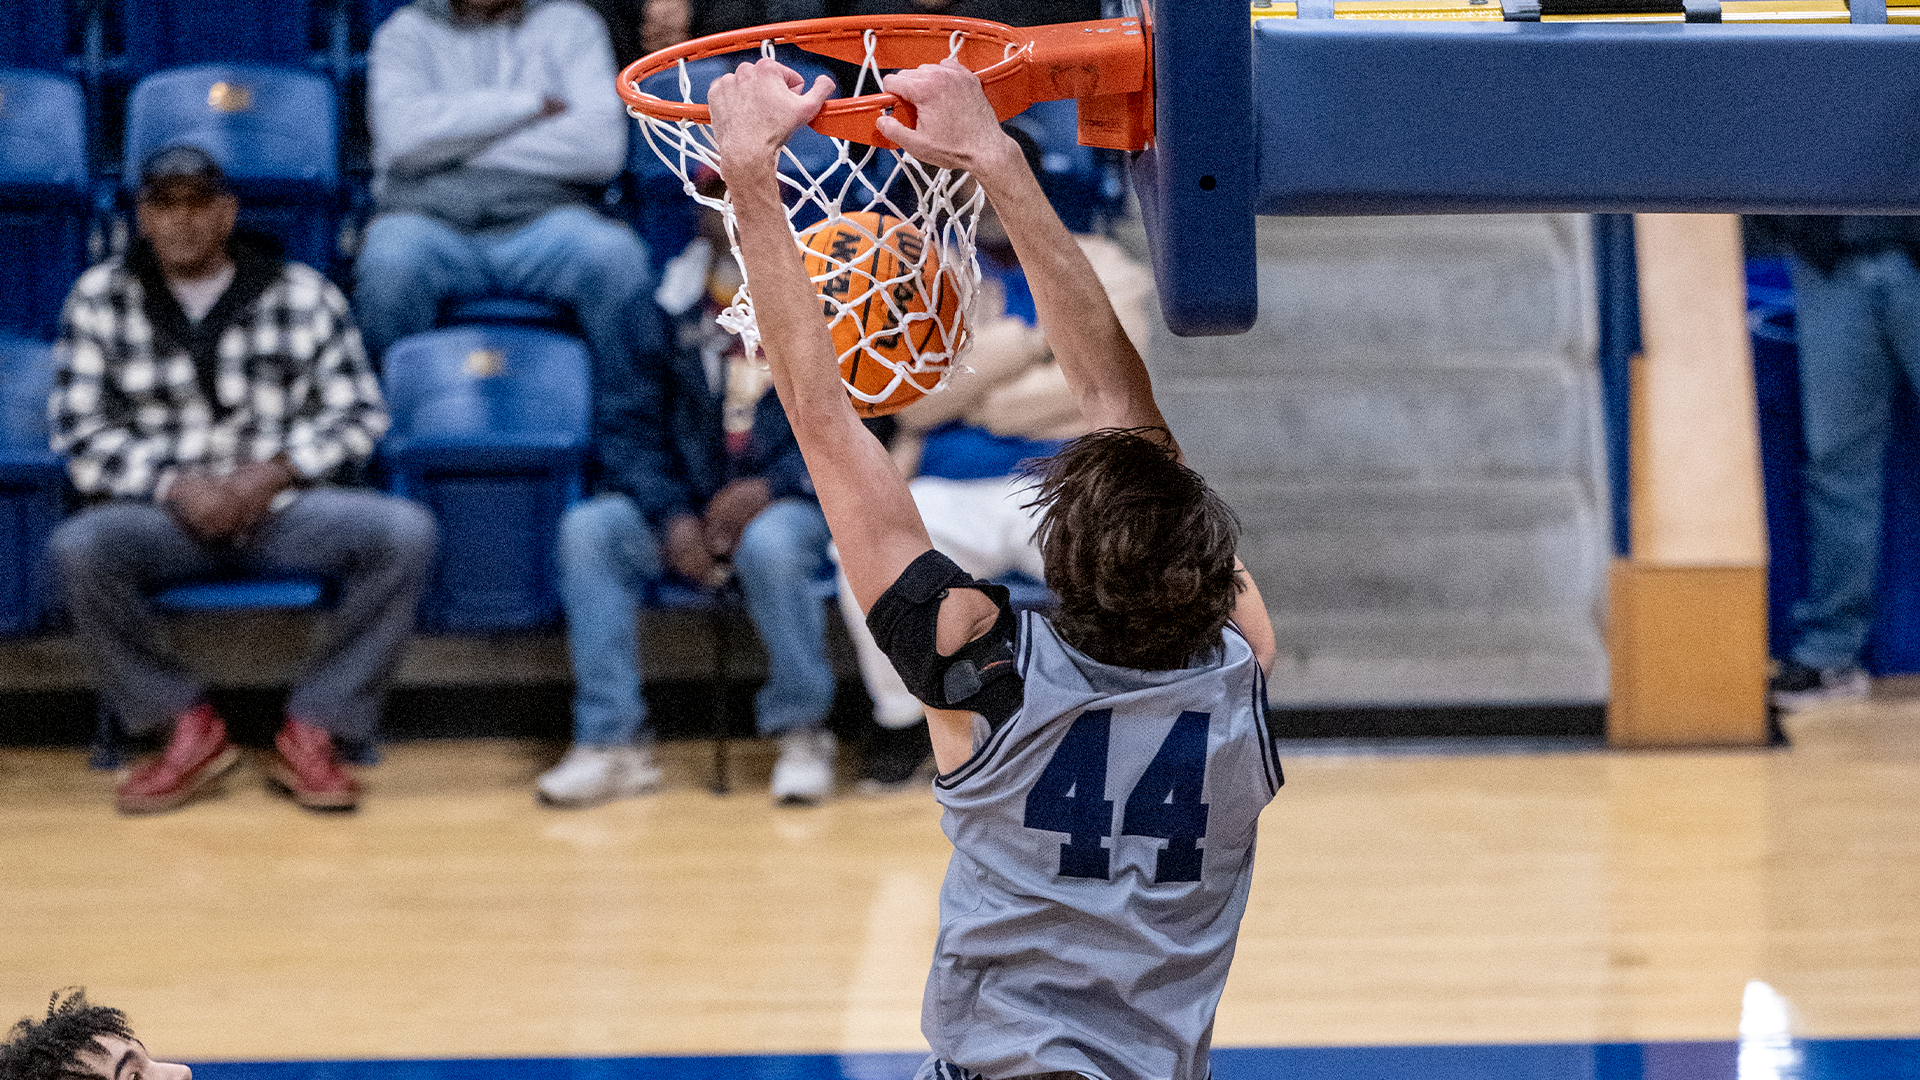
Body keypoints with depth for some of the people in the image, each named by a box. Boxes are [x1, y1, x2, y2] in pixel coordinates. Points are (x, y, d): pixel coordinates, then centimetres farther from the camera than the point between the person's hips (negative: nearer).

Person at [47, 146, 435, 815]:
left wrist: (273, 473, -13)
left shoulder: (305, 295, 5)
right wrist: (172, 486, -15)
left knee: (406, 533, -28)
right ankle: (189, 729, -15)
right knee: (77, 550, -34)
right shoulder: (100, 300, 6)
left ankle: (312, 731, -17)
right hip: (160, 513, 0)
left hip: (282, 507, 0)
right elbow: (80, 431, 1)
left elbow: (359, 414, 4)